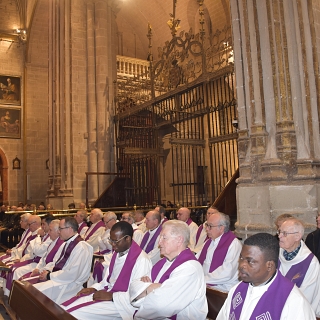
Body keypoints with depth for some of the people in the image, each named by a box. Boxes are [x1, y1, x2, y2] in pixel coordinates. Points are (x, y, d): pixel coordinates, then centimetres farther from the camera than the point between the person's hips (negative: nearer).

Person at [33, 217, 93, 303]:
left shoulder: (81, 247, -17)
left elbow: (72, 274, -22)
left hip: (68, 284, -9)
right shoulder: (65, 244, 13)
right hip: (55, 278, 9)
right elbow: (55, 262, 21)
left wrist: (49, 276, -14)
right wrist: (47, 271, -1)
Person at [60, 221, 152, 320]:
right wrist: (95, 288, 2)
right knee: (66, 307, -3)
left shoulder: (141, 260, -20)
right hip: (108, 292, 8)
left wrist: (112, 296, -19)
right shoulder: (117, 252, 7)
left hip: (121, 303, -8)